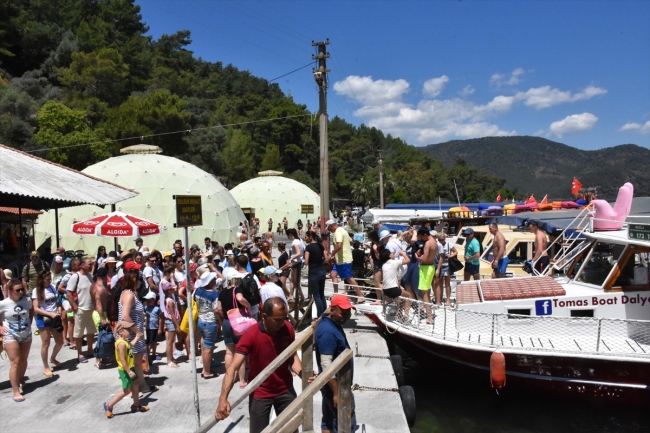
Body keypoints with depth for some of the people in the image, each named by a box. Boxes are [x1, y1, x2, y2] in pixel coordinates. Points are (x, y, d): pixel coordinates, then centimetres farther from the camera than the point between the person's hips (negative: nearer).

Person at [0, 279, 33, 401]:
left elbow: (31, 310, 15)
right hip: (10, 336, -4)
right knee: (15, 362, -7)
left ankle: (20, 381, 37)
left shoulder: (26, 300, -5)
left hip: (26, 335, 4)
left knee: (23, 360, 14)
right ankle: (16, 391, -2)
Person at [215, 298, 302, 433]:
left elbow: (292, 356, 1)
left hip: (286, 390, 3)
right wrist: (223, 398, -37)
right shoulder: (251, 335, -23)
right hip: (260, 393, -3)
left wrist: (302, 373, -20)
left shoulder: (288, 328, -12)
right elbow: (233, 368, -26)